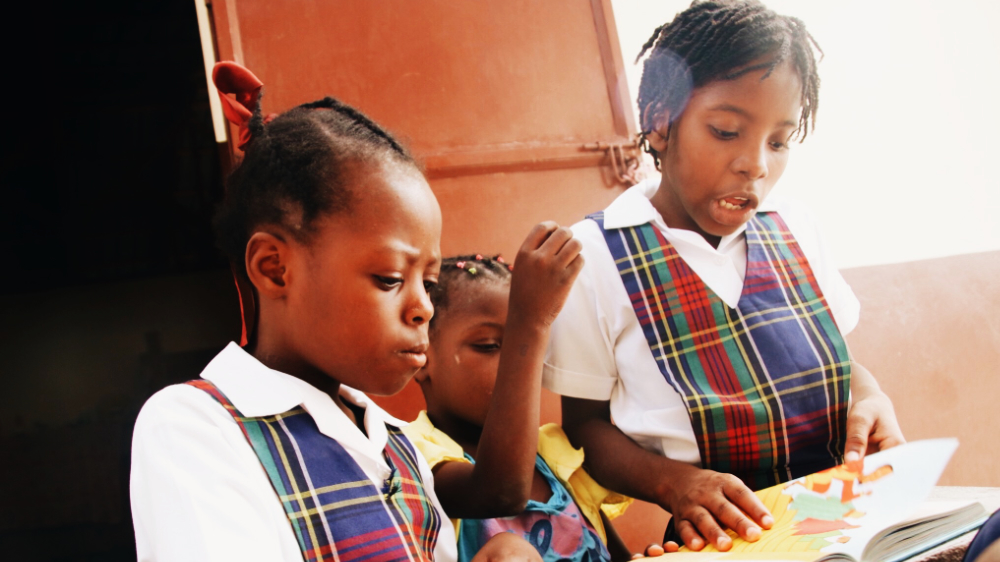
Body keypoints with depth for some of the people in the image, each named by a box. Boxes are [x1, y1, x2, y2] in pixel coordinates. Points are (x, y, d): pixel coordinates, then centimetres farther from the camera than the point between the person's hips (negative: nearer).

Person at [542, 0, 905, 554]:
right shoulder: (594, 257, -6)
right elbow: (585, 424, -1)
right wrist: (674, 482, -18)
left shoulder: (792, 230, 7)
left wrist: (869, 397, -3)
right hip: (718, 542, -6)